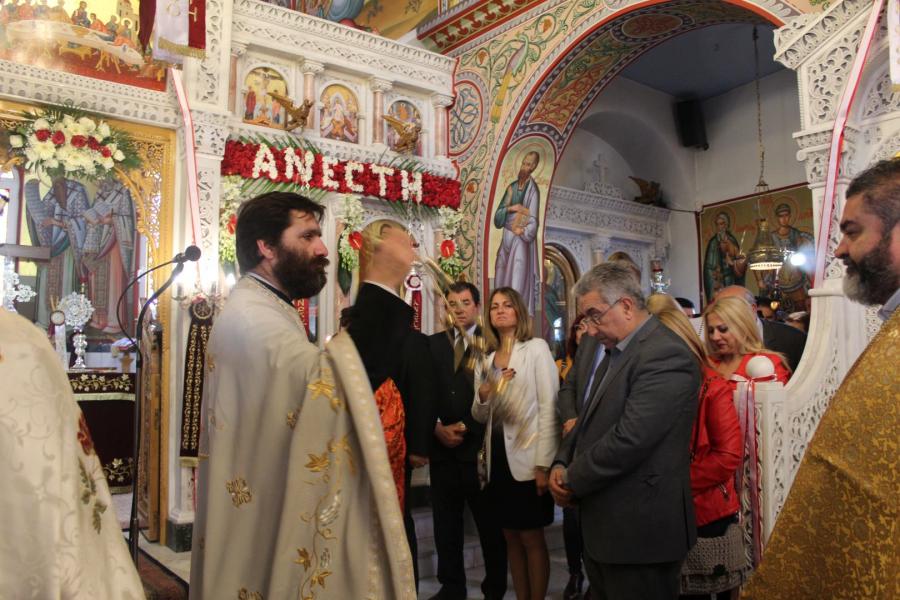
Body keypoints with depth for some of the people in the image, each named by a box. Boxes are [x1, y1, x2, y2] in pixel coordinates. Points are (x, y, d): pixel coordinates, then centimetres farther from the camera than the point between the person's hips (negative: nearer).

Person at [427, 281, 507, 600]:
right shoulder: (434, 343, 9)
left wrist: (466, 428, -14)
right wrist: (437, 427, -6)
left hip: (480, 447, -3)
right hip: (442, 446, 4)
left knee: (491, 524, 9)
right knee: (445, 524, 12)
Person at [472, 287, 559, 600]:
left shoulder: (536, 348, -5)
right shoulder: (485, 361, 12)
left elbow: (548, 407, -11)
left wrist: (544, 464, -17)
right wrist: (483, 395, -9)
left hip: (527, 459, -5)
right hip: (498, 459, 5)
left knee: (531, 538, 3)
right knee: (511, 538, 13)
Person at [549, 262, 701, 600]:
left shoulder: (665, 356, -19)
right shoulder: (612, 351, 12)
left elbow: (629, 439, -27)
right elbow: (590, 419, 17)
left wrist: (573, 480, -13)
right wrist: (561, 465, 0)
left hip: (640, 531, -9)